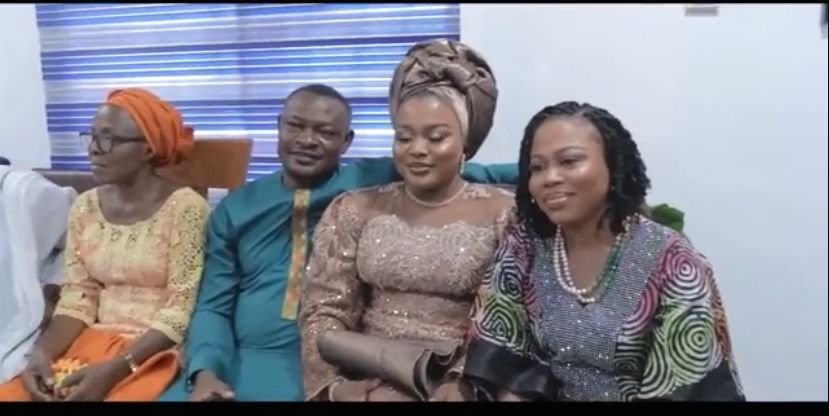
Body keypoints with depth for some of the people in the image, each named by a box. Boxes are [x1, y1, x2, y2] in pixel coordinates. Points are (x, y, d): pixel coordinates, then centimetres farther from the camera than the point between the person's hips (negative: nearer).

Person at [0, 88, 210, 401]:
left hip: (156, 350, -5)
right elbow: (78, 298, 7)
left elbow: (181, 310, -13)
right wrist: (42, 351, -11)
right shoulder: (84, 207, 6)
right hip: (94, 341, 5)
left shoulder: (184, 207, -11)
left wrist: (115, 368, -21)